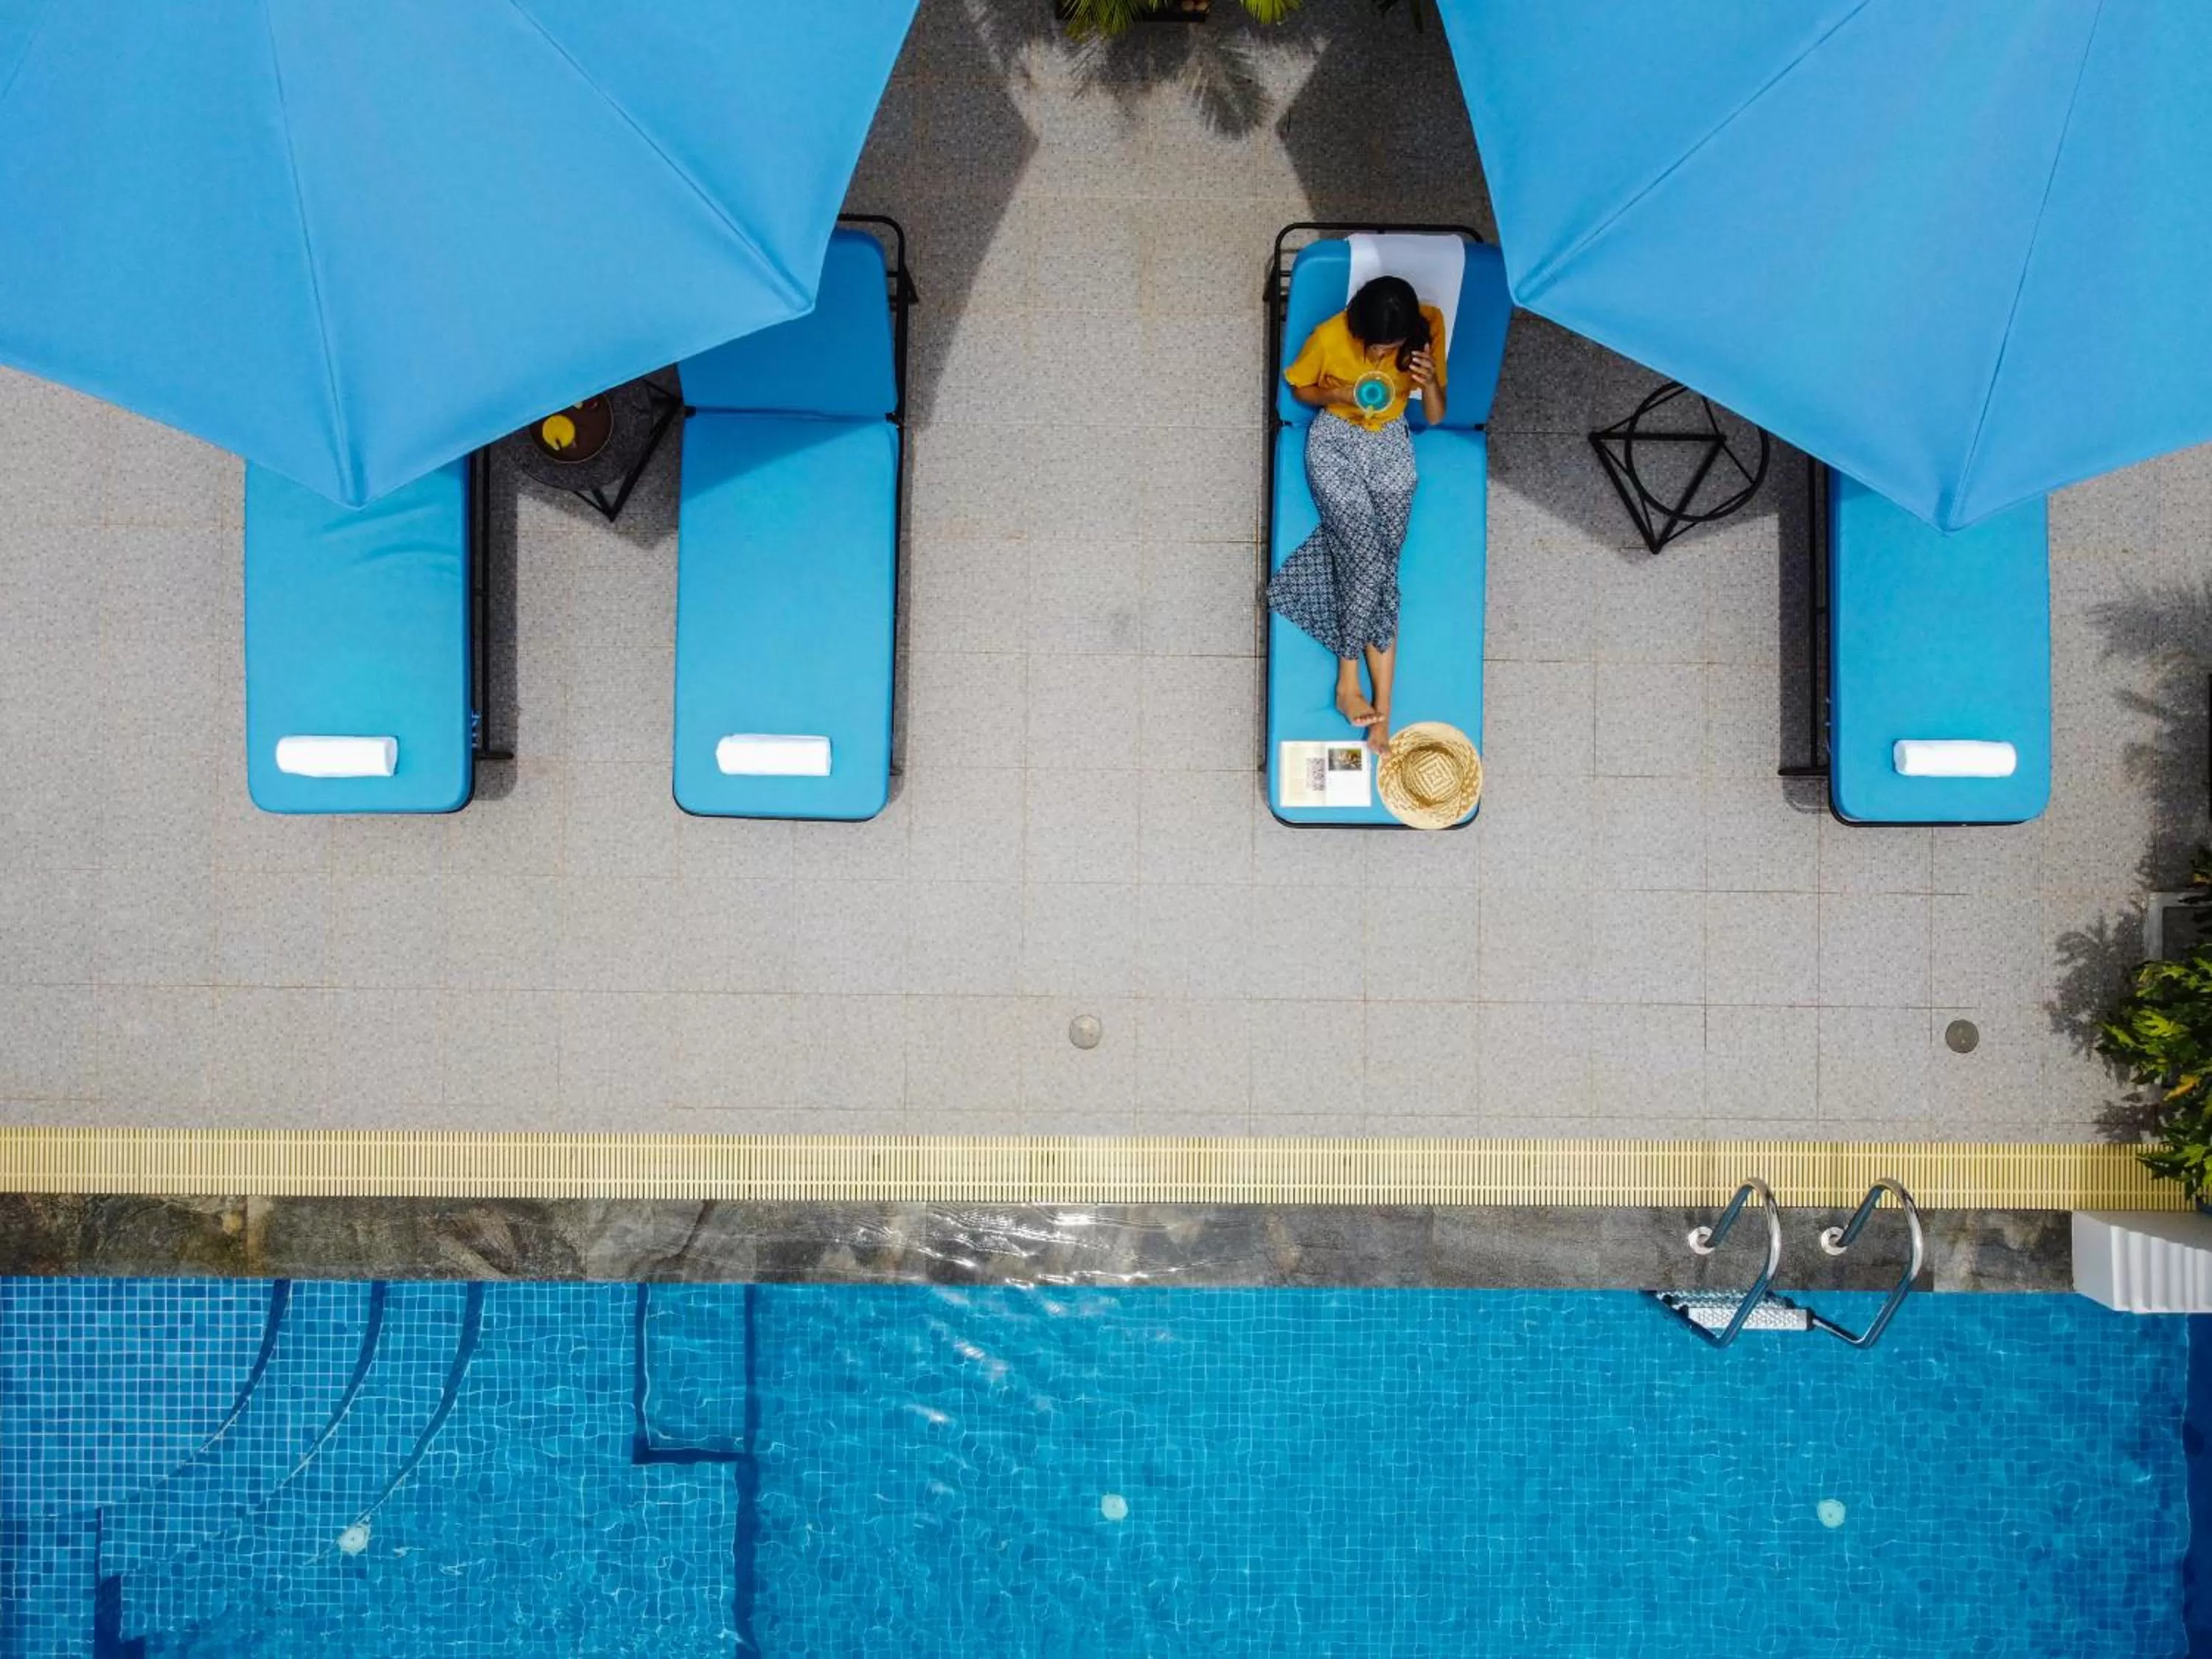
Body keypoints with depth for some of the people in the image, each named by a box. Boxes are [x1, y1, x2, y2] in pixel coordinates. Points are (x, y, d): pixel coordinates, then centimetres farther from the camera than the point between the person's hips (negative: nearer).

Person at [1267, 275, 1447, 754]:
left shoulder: (1429, 326, -12)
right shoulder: (1330, 337, -19)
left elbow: (1435, 416, -4)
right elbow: (1299, 388, 1)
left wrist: (1430, 383, -25)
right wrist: (1338, 395, -19)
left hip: (1391, 444, 3)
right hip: (1335, 442, -3)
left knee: (1382, 565, -14)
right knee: (1369, 559, -18)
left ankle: (1351, 684, -10)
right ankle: (1381, 708, -9)